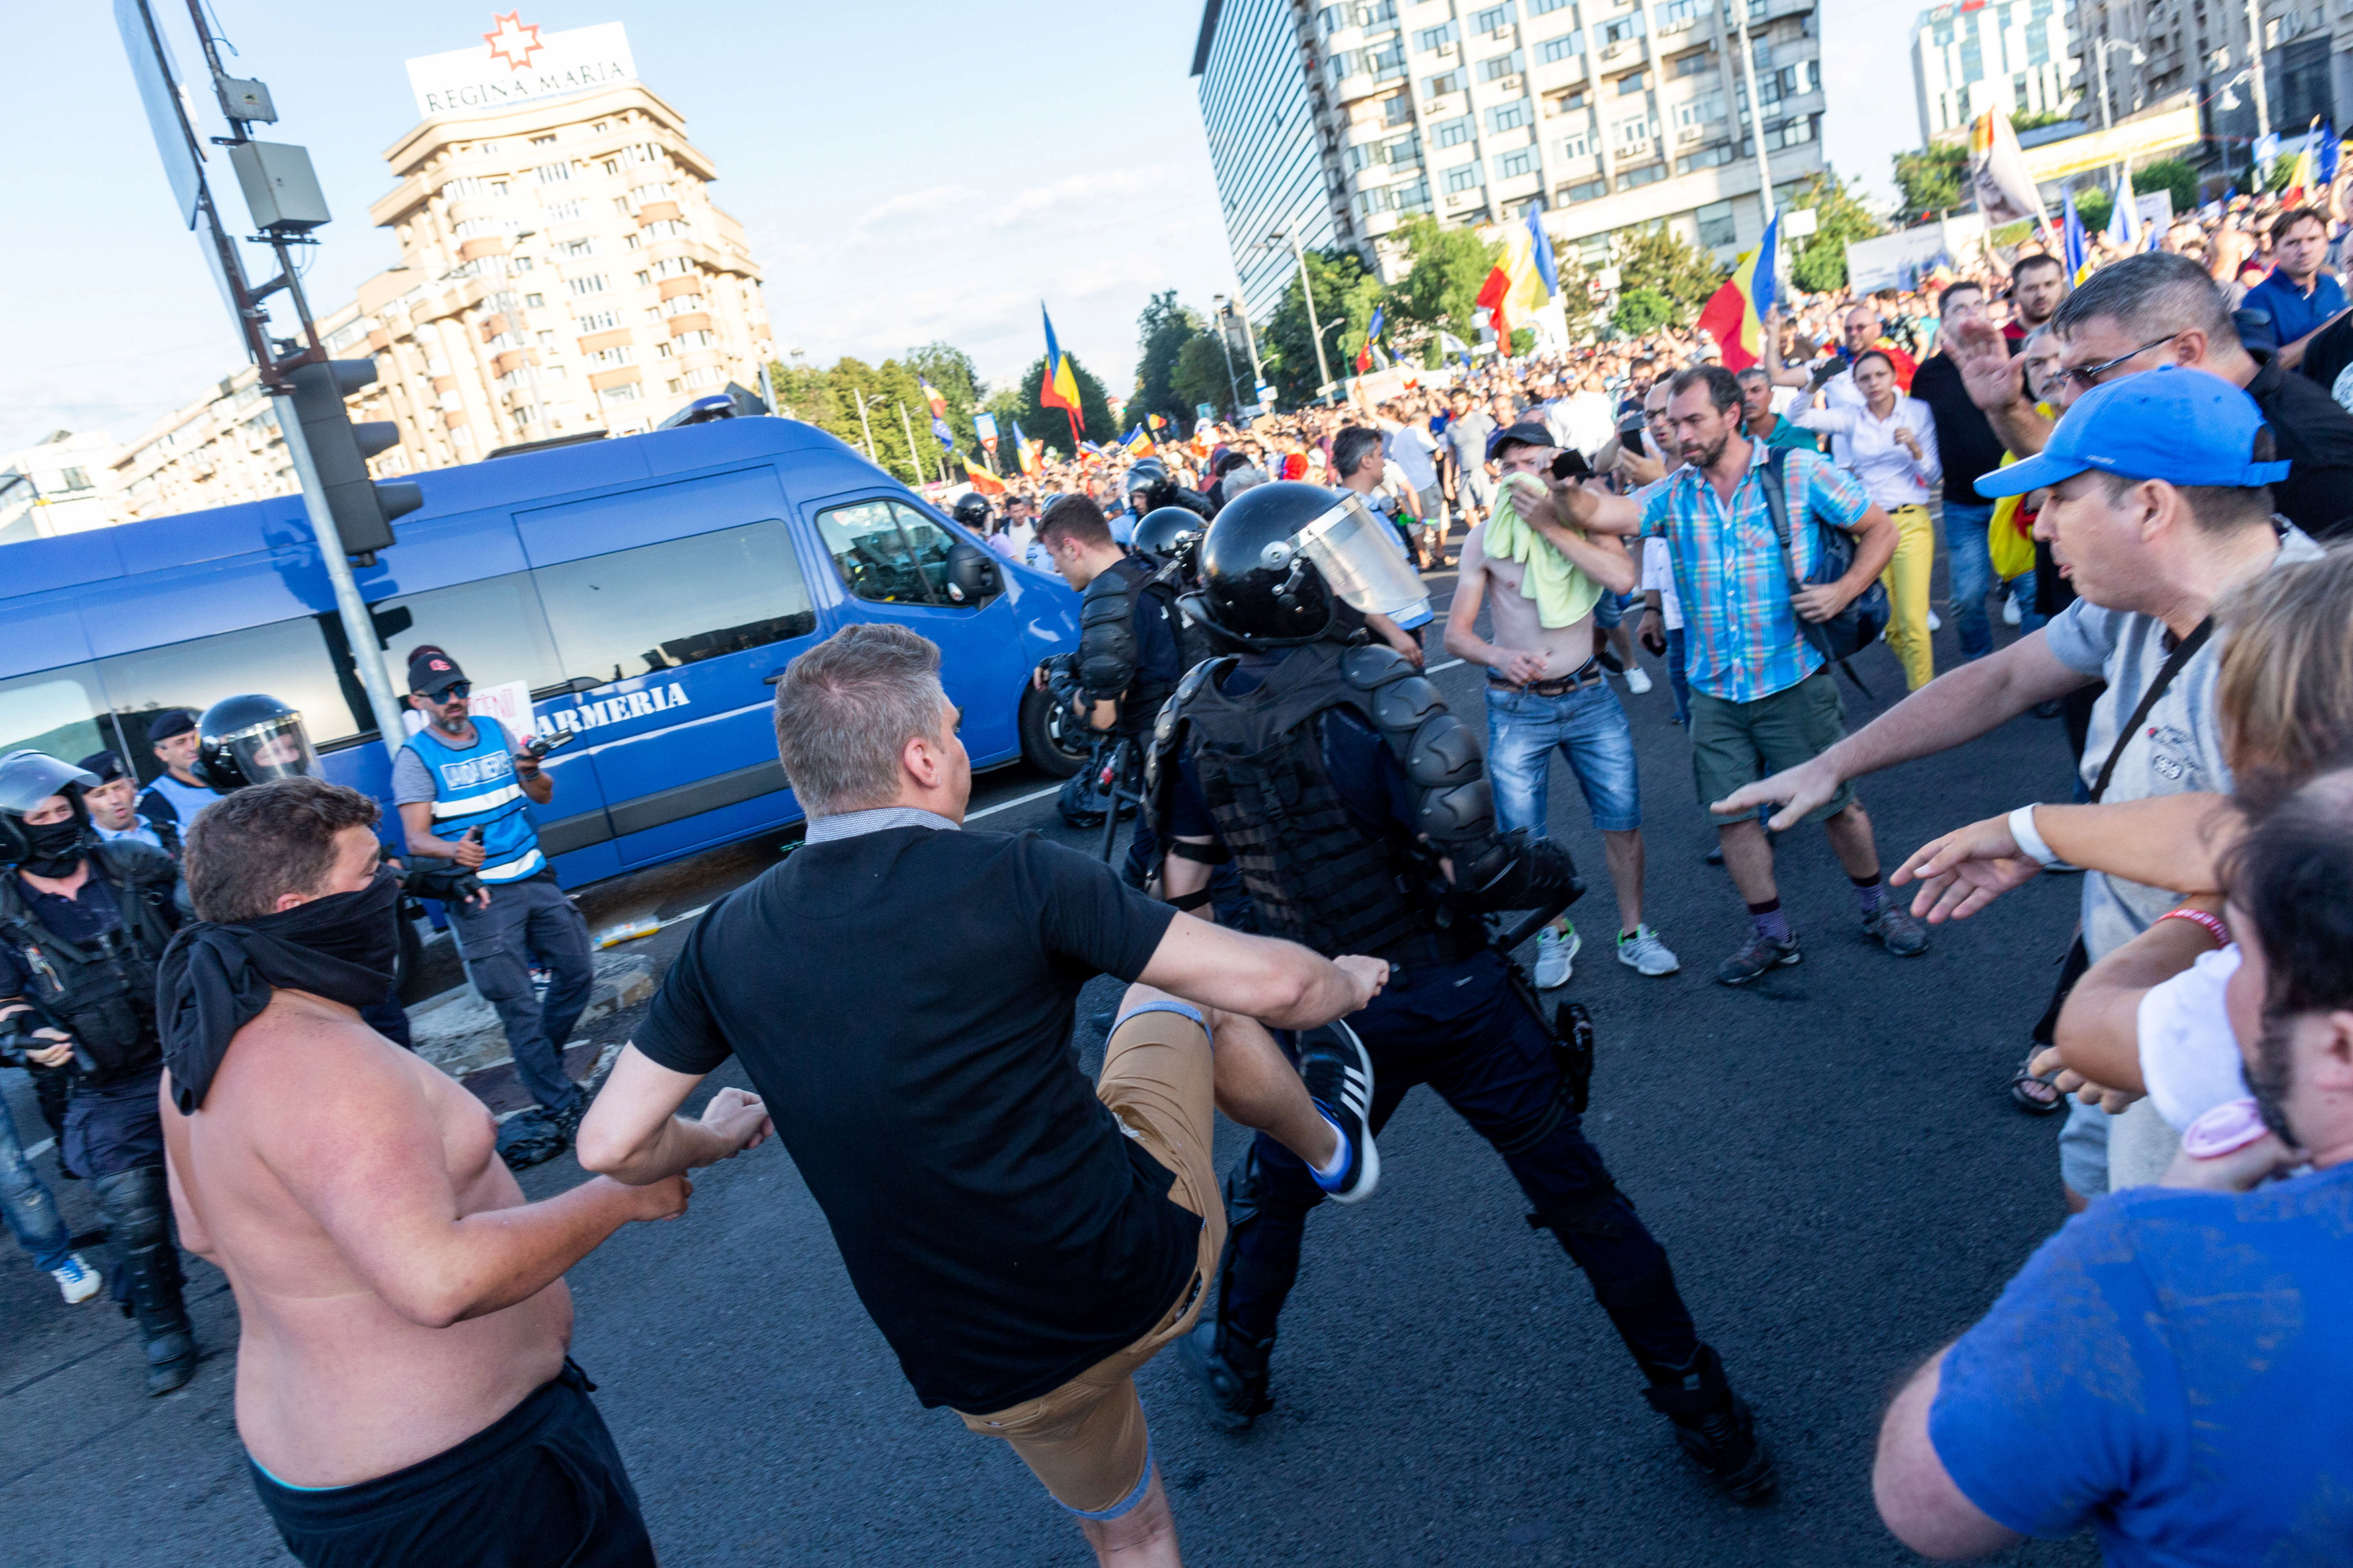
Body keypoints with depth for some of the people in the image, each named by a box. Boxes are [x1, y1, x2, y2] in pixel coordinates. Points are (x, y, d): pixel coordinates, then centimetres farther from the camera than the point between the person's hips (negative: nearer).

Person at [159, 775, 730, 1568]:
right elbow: (439, 1280, -39)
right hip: (448, 1477, -10)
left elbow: (204, 1233, 16)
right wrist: (621, 1194, -26)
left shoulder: (206, 1053, 2)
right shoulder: (325, 1066, -30)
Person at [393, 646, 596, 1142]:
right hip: (480, 894, -6)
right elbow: (416, 840, -13)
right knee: (518, 1006, -4)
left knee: (576, 973, 13)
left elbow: (544, 797, 11)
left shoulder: (493, 730, 9)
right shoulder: (415, 757, -5)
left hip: (534, 878, 6)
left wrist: (529, 773, -12)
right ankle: (559, 1108, 4)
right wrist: (454, 849, -35)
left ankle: (538, 1061, 35)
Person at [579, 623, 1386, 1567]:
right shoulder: (1014, 877, -18)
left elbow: (612, 1146, 1)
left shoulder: (729, 939, -6)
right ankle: (1331, 1145, 44)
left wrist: (706, 1140, 23)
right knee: (1179, 993, 21)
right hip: (1149, 1262, -3)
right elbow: (1270, 985, -14)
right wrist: (1348, 981, 9)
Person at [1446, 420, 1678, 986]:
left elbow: (1623, 578, -22)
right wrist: (1499, 656, -26)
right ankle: (1555, 934, 29)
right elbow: (1456, 634, -5)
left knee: (1622, 817, 4)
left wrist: (1551, 527, -22)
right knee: (1523, 834, 5)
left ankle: (1633, 932, 24)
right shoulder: (1485, 538, -6)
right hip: (1516, 709, -1)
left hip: (1589, 695, 1)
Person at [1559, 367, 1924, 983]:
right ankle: (1771, 933, 26)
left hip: (1793, 682, -3)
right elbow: (1599, 512, -12)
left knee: (1835, 803, 7)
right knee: (1732, 814, 8)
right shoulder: (1674, 494, 3)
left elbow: (1880, 531, 1)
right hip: (1715, 693, 3)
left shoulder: (1800, 472, -5)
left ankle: (1877, 907, 33)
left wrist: (1843, 591, -14)